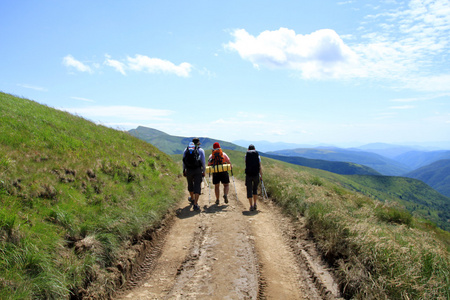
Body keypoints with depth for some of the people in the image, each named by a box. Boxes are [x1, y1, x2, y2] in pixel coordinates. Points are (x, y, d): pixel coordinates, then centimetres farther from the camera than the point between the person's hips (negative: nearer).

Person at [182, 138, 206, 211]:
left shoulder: (186, 150, 12)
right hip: (198, 170, -3)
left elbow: (183, 161, 12)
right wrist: (204, 171, 8)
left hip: (188, 170, 3)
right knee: (197, 186, -2)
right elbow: (203, 162, -1)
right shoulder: (201, 150, 3)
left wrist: (184, 171, 19)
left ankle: (192, 199, 46)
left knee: (190, 185, 23)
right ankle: (195, 204, -13)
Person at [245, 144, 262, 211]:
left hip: (248, 174, -1)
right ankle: (255, 204, 17)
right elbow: (260, 167, 1)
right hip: (256, 174, 1)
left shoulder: (246, 155, 7)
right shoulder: (257, 155, 6)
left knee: (249, 190, 5)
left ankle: (251, 206, 1)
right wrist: (261, 176, 6)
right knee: (255, 189, 20)